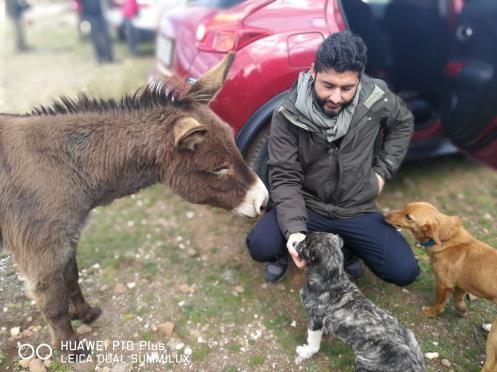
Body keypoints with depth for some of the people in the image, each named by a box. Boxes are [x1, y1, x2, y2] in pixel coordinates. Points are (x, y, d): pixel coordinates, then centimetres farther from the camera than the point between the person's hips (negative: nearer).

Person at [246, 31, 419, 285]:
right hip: (307, 206, -2)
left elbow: (403, 123, 10)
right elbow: (285, 178, -16)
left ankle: (346, 246, 19)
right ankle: (286, 250, 11)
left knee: (405, 272, -9)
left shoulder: (377, 98, -13)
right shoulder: (288, 115, -18)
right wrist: (294, 230, -30)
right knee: (260, 246, -27)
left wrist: (383, 170, 0)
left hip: (358, 211, 2)